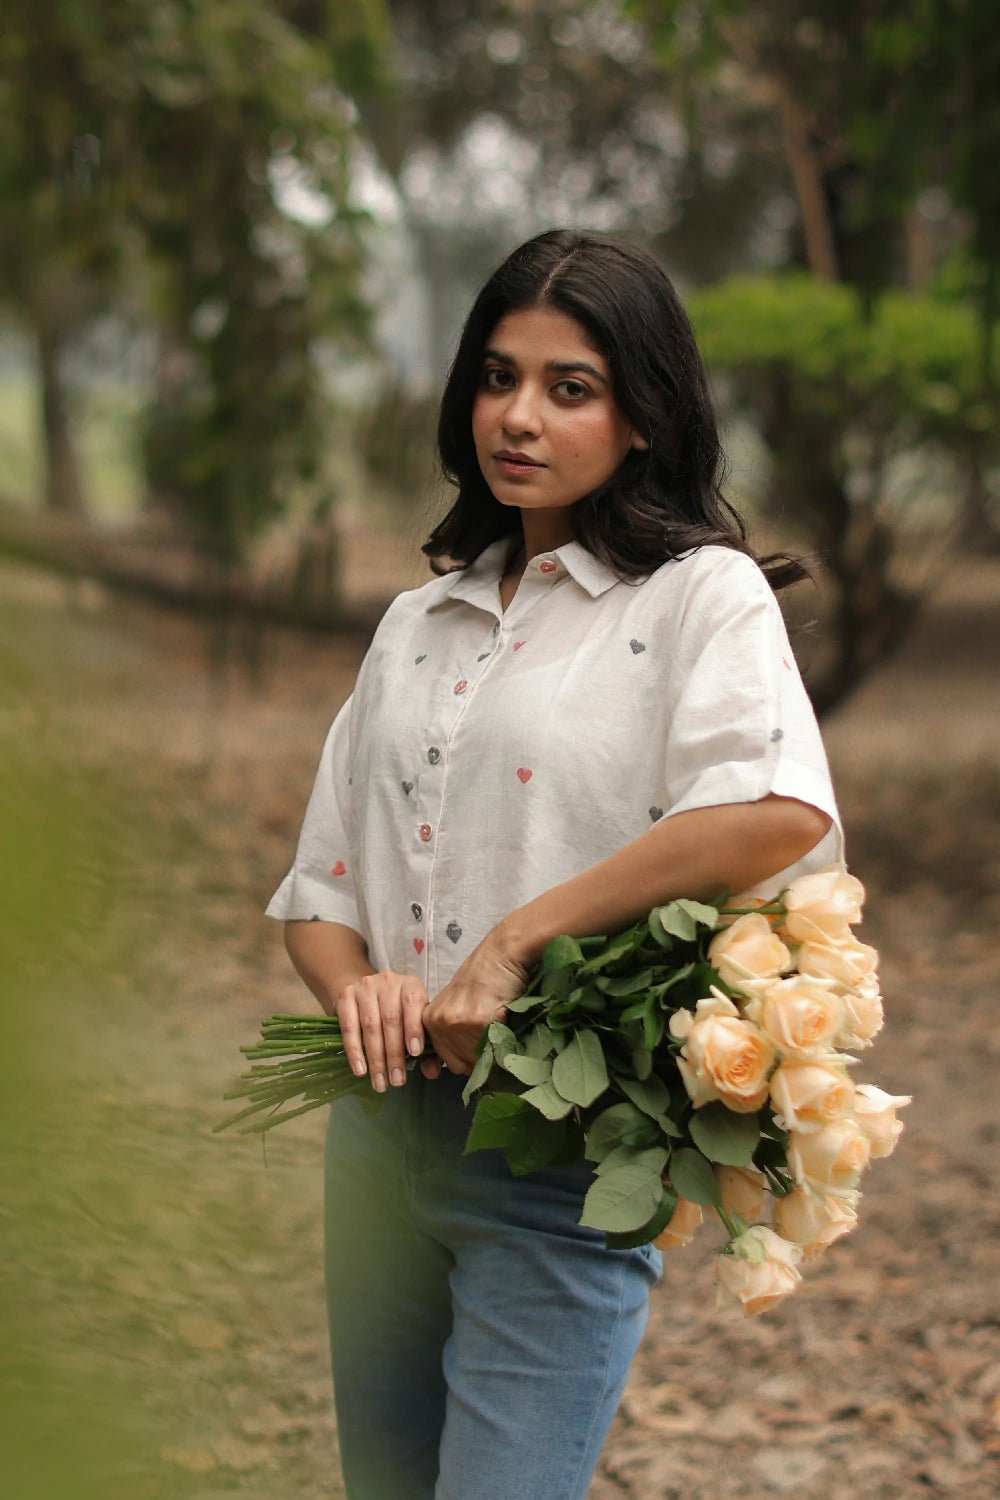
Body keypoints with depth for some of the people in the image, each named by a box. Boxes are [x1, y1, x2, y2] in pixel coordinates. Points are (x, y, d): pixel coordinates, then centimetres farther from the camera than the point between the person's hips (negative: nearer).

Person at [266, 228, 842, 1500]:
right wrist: (355, 988, -8)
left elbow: (781, 814, -26)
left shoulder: (701, 593, -5)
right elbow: (318, 888, 16)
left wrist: (513, 944, -21)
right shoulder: (417, 622, 15)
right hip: (381, 1132, 6)